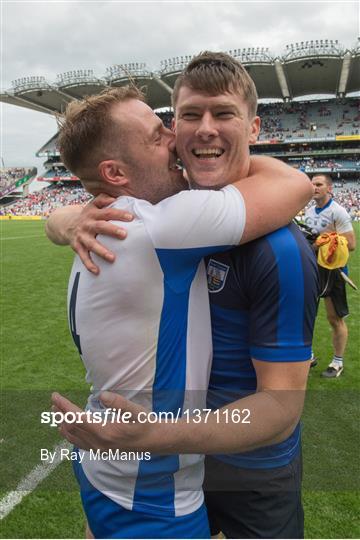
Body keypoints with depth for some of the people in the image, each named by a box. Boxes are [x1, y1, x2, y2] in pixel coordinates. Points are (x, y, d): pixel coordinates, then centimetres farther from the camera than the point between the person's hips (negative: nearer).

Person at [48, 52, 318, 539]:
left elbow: (281, 406, -27)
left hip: (253, 471, -5)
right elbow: (57, 218, -3)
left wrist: (153, 436, -42)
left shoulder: (281, 252, -28)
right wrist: (73, 224, -27)